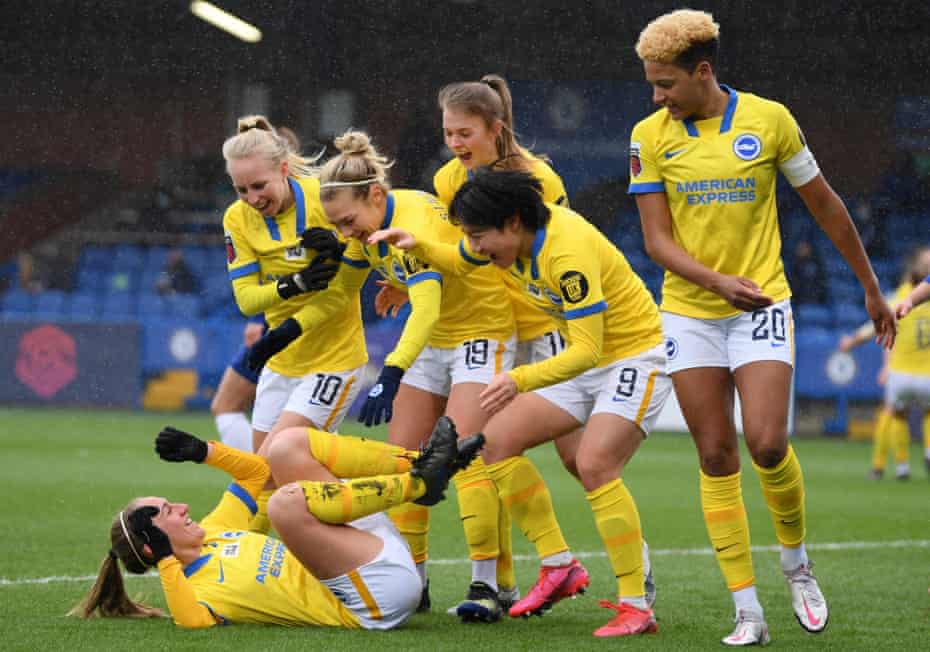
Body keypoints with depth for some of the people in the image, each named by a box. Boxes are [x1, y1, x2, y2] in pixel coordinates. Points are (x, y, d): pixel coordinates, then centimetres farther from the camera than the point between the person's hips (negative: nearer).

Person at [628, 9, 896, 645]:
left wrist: (872, 289, 11)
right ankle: (748, 611, 2)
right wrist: (717, 280, -22)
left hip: (762, 304, -2)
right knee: (716, 457, -2)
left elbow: (826, 205, 5)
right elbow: (657, 240, -4)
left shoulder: (769, 119, -5)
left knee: (767, 444, -15)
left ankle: (797, 561, 14)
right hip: (689, 312, 2)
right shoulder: (650, 136, -2)